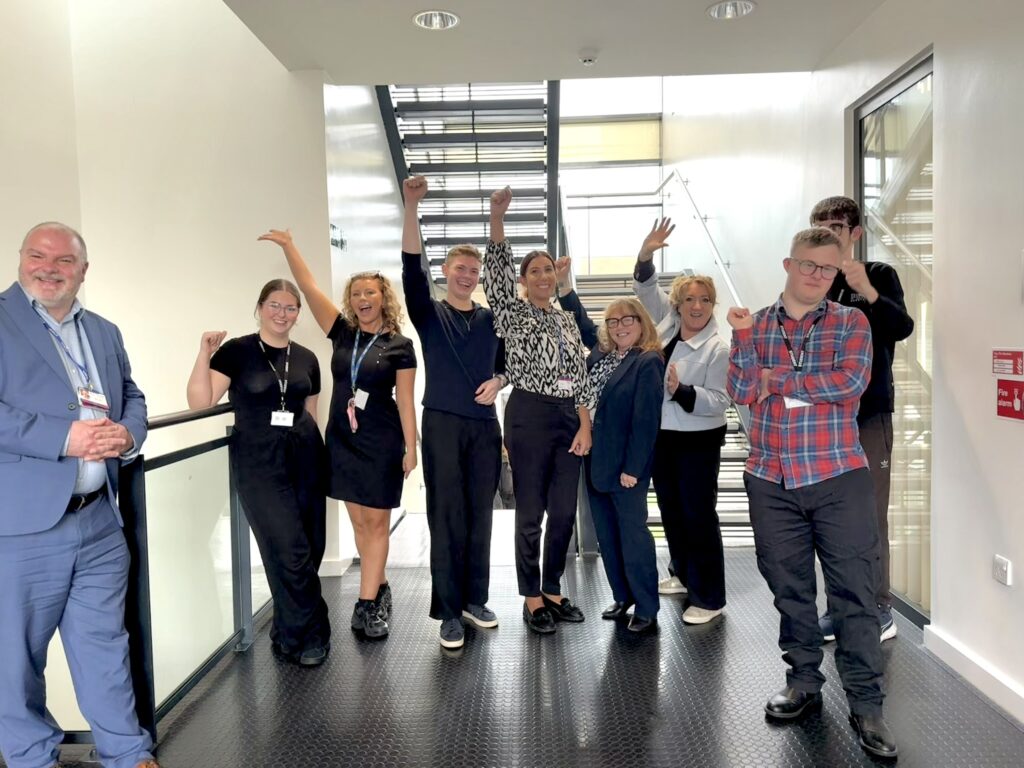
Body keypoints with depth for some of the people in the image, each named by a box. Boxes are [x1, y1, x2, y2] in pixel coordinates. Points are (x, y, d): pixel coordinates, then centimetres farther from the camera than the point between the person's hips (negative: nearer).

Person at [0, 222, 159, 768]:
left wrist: (127, 434, -5)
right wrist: (64, 437, -21)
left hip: (99, 521, 5)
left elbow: (132, 398, 17)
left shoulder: (104, 331, 15)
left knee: (105, 646, 16)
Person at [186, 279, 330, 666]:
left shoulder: (306, 358, 10)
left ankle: (289, 634, 26)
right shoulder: (237, 351, -2)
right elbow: (200, 402, -10)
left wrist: (321, 457, 15)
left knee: (312, 548, 6)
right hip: (259, 462, -4)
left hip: (305, 458, 5)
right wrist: (204, 355, -21)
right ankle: (311, 635, 12)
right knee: (290, 552, -6)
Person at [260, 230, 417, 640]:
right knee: (359, 522, 12)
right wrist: (288, 245, -4)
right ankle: (379, 589, 27)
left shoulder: (399, 345, -4)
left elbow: (405, 401, -5)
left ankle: (367, 603, 7)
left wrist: (411, 447, -7)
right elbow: (309, 287, 0)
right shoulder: (343, 333, 4)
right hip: (342, 440, 4)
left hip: (382, 443, -4)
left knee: (376, 522, 2)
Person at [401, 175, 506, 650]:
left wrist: (496, 382, -3)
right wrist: (411, 205, -21)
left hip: (484, 425, 3)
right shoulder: (429, 313, 3)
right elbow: (411, 265, -11)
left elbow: (508, 362, 21)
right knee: (446, 518, -1)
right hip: (442, 424, -3)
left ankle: (475, 599, 22)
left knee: (480, 515, 9)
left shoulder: (491, 319, 12)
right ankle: (449, 611, 7)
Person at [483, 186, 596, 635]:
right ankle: (532, 598, 16)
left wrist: (585, 426, 3)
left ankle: (553, 591, 24)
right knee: (530, 513, 2)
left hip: (570, 420, 5)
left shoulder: (567, 321, 14)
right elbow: (497, 271, -15)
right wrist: (497, 217, -27)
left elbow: (581, 376, 12)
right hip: (529, 417, -5)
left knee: (564, 512, 8)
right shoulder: (513, 314, 1)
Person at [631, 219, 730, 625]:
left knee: (699, 516, 0)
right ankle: (682, 574, 37)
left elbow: (718, 401, -16)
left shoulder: (718, 348, -12)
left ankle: (709, 598, 11)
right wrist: (646, 254, -7)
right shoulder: (668, 321, 4)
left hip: (698, 442, -6)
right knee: (670, 510, 18)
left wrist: (681, 391, -29)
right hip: (660, 436, 6)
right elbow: (646, 288, 9)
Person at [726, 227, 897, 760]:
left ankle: (865, 704, 14)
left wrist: (778, 380, -9)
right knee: (789, 587, 13)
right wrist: (742, 336, -13)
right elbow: (742, 392, -3)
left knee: (854, 590, 2)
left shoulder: (850, 323, 3)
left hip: (839, 478, -2)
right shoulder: (756, 325, 7)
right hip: (771, 482, 2)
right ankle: (803, 682, 30)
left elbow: (851, 382, -15)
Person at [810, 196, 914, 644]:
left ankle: (879, 611, 12)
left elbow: (902, 328, -16)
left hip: (868, 414, -4)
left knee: (869, 515, -1)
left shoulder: (878, 276, 1)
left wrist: (868, 293, -29)